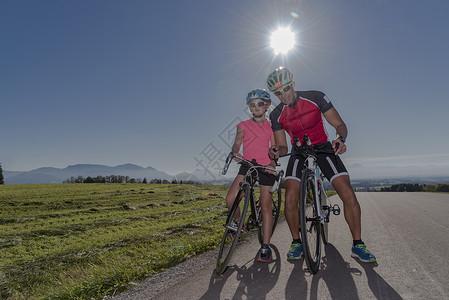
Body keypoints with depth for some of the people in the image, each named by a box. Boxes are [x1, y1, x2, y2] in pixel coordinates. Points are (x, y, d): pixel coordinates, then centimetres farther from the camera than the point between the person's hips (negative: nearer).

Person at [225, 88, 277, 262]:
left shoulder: (271, 126, 7)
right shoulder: (244, 125, 9)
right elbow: (236, 144, 2)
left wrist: (272, 163, -15)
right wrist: (235, 153, -21)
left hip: (266, 168, -1)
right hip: (247, 165, 1)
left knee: (266, 206, -2)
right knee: (230, 200, -15)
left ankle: (265, 247, 8)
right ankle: (237, 222, 17)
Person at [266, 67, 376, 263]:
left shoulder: (316, 98, -12)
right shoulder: (277, 115, -6)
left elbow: (340, 124, -9)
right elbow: (283, 147, -2)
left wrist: (341, 139, -32)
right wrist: (277, 151, -27)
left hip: (323, 148, -1)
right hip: (298, 153, 1)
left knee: (348, 194, -15)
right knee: (290, 198, -19)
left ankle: (358, 245, 3)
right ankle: (296, 242, 3)